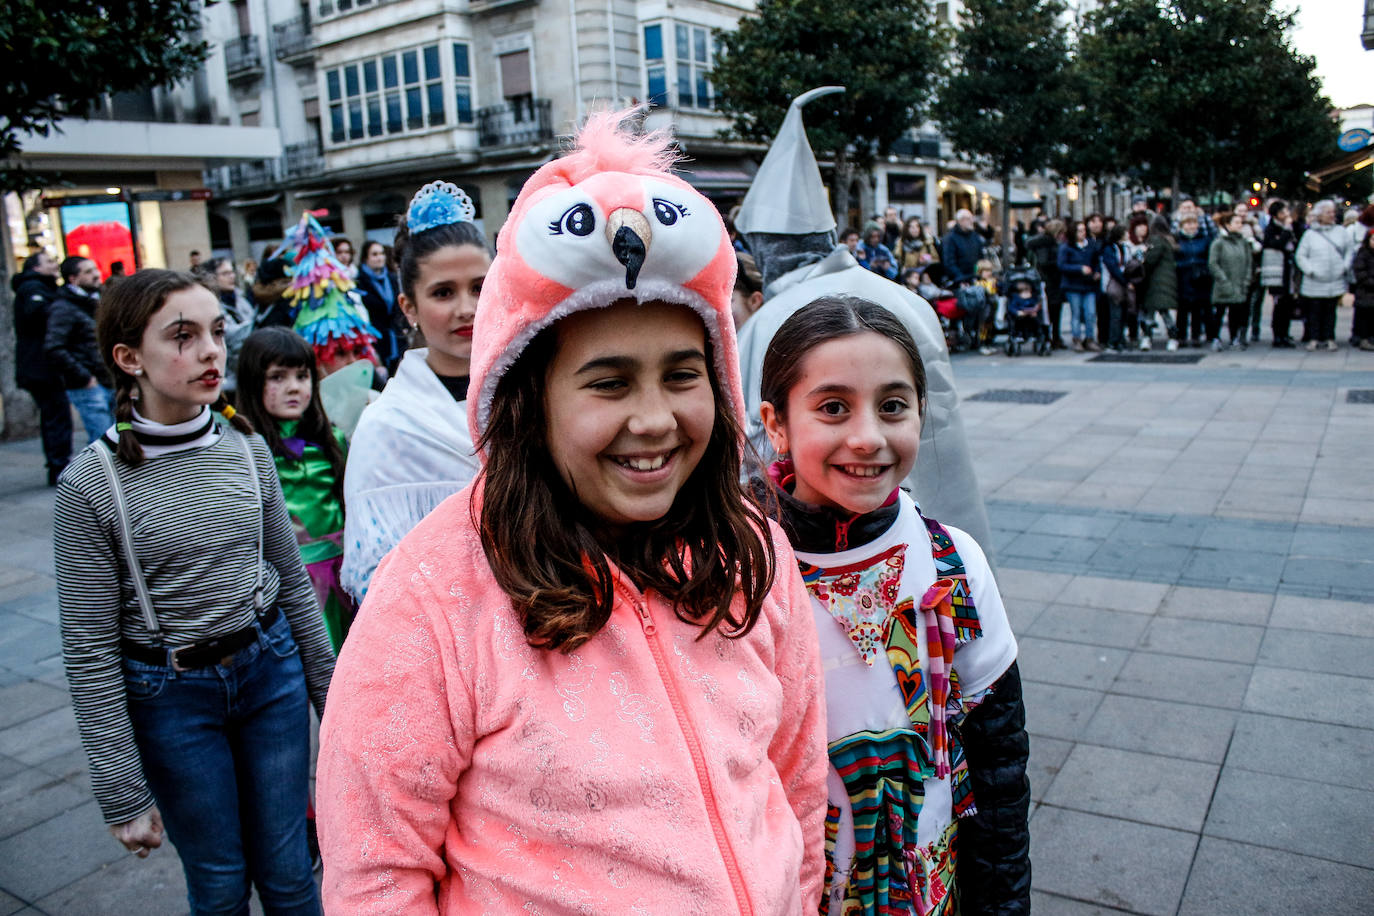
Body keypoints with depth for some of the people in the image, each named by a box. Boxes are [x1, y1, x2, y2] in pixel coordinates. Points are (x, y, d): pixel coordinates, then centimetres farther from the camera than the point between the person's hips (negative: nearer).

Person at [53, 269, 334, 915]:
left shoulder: (247, 449, -4)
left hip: (271, 667, 3)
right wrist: (123, 795, -9)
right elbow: (89, 650, -11)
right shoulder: (93, 482, -14)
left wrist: (326, 686, 10)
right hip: (171, 695, -2)